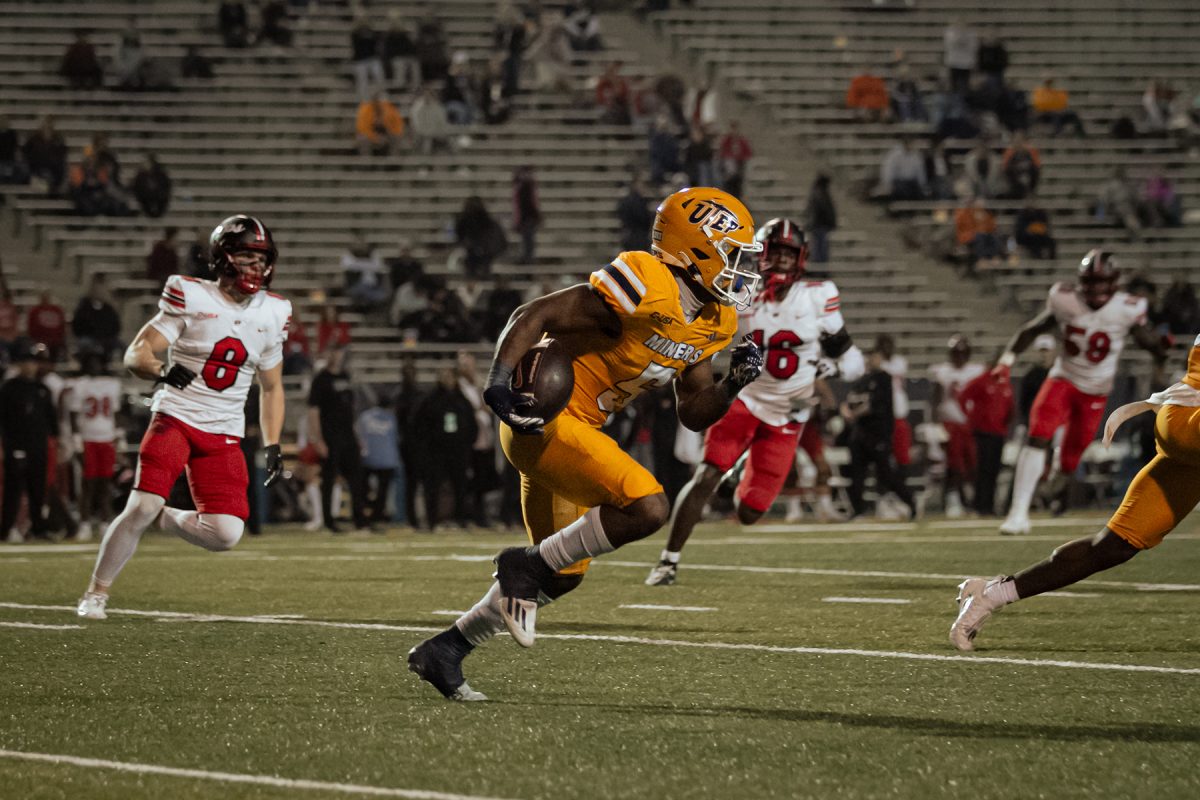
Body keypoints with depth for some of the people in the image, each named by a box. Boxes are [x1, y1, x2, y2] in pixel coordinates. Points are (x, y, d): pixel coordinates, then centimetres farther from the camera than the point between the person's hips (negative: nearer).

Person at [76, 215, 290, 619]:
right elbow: (136, 354, -9)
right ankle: (96, 593, 1)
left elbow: (272, 387, 19)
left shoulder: (272, 314, 7)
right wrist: (162, 370, -30)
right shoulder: (191, 298, -6)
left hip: (224, 434, 4)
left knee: (226, 534, -11)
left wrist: (273, 446, 11)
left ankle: (167, 520, 20)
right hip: (175, 418, -4)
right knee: (141, 507, -19)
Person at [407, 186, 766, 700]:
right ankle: (526, 565, -7)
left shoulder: (712, 323, 7)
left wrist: (734, 384, -5)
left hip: (576, 429, 10)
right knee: (647, 508, -23)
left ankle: (443, 651, 25)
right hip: (544, 421, -10)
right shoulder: (644, 287, -21)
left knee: (564, 574, 16)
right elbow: (535, 315, -21)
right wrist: (499, 383, -33)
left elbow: (693, 413, 13)